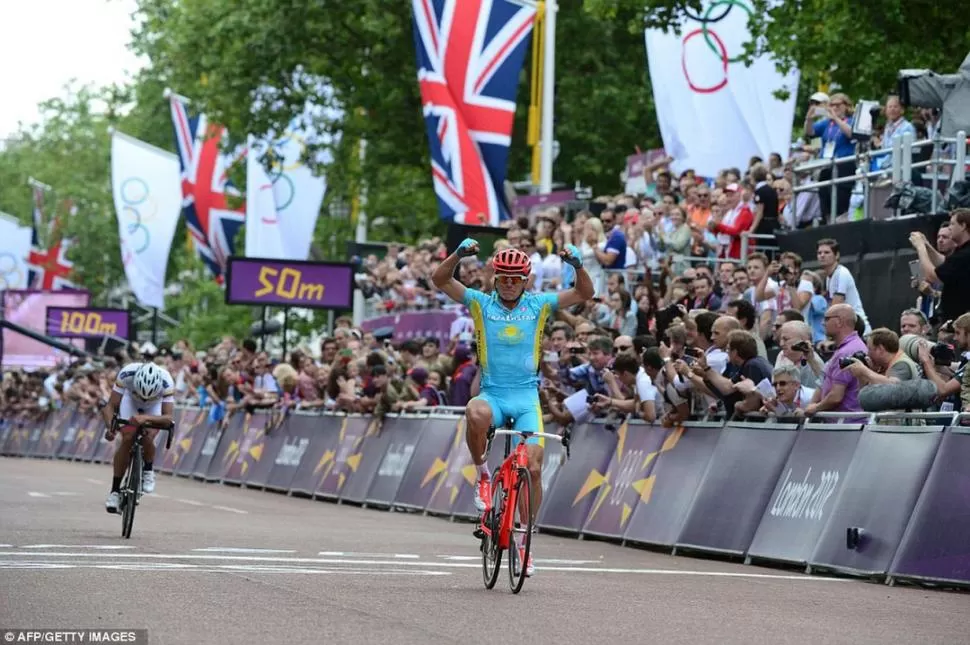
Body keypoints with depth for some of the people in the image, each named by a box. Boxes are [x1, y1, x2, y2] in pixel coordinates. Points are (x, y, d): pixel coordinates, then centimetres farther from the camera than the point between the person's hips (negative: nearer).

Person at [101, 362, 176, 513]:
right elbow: (110, 406, -32)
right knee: (127, 439, -19)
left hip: (155, 406, 0)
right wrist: (110, 427, -49)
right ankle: (115, 491, -9)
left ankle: (148, 471, 7)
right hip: (130, 400, 1)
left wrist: (146, 418, -60)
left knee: (147, 439, -25)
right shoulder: (126, 374, -38)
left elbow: (168, 417, -44)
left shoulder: (166, 381, -40)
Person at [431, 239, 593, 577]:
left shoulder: (538, 305, 5)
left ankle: (525, 541, 10)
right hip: (492, 393, -1)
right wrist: (460, 254, -23)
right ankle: (482, 474, -11)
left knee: (533, 469, -8)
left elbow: (584, 294, 0)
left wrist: (577, 264, -19)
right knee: (476, 413, -39)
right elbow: (440, 280, -6)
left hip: (526, 396, 1)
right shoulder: (481, 303, 3)